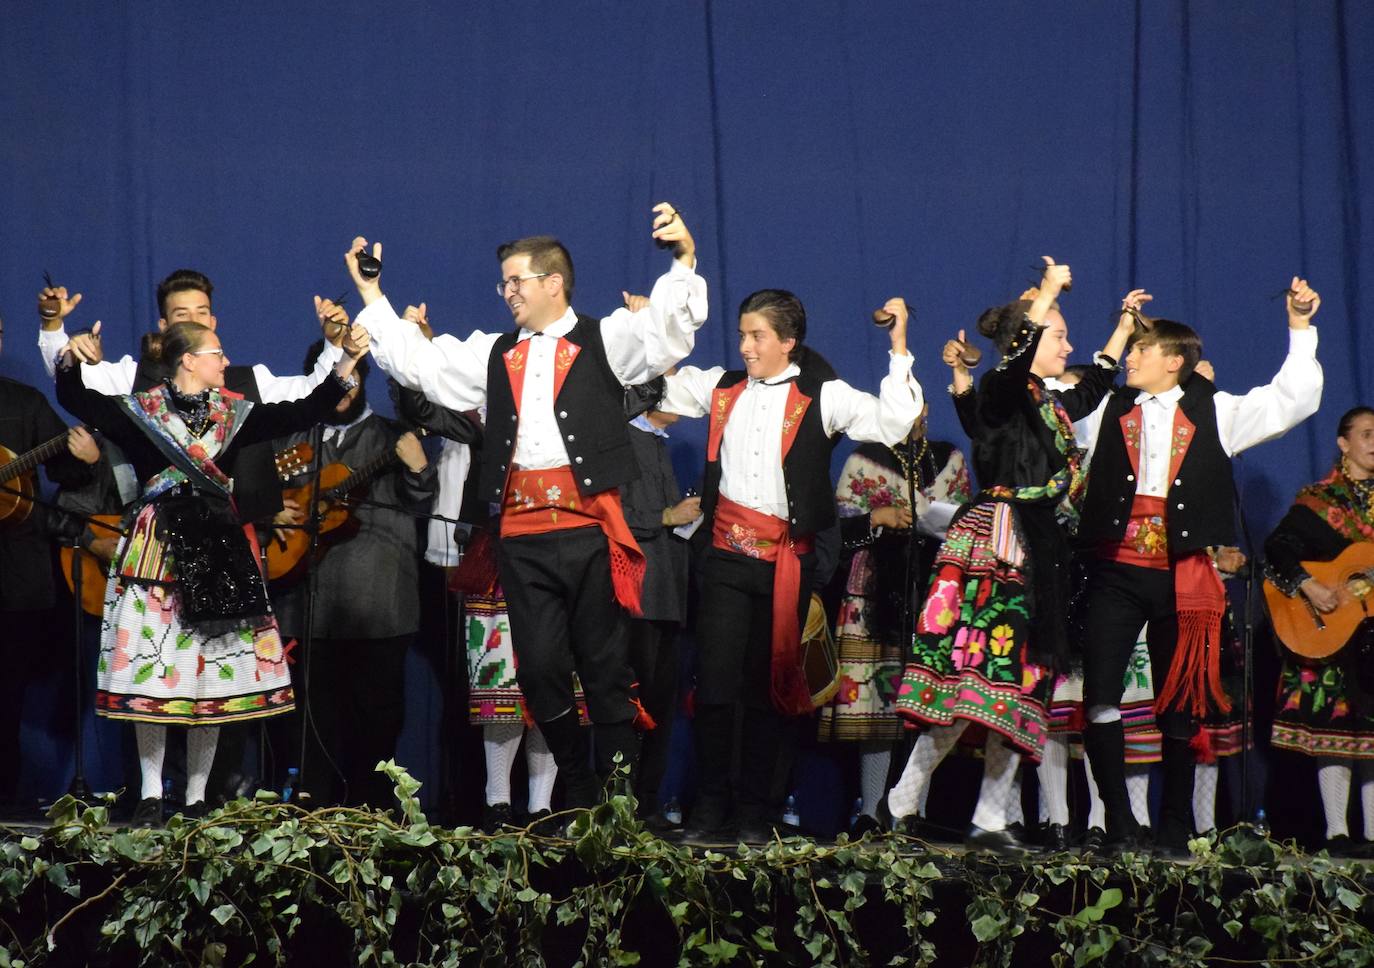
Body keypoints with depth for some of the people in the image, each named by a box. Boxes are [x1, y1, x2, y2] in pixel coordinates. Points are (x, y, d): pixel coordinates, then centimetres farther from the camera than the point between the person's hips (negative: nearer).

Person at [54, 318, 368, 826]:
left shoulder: (233, 413, 10)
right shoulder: (140, 410, 2)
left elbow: (302, 413, 5)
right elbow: (76, 399, -5)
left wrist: (347, 362, -2)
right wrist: (71, 360, -24)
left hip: (218, 549, 3)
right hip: (157, 549, -3)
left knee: (215, 672, 2)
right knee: (153, 669, -3)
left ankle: (196, 796, 10)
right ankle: (151, 793, 5)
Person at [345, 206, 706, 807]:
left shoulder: (606, 340, 6)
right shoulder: (493, 355, 20)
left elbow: (667, 332, -9)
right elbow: (417, 363, 20)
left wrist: (684, 260, -24)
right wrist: (370, 293, 19)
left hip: (589, 532, -4)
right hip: (523, 539, 4)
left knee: (606, 668, 2)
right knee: (540, 668, 1)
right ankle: (579, 797, 13)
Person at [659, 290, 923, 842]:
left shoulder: (823, 397, 0)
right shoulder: (721, 388, 11)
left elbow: (891, 424, -10)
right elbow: (662, 387, 24)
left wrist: (898, 348, -13)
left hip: (787, 562, -2)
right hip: (727, 554, 2)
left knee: (769, 687, 7)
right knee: (715, 683, -5)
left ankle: (755, 812, 15)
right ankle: (710, 811, 2)